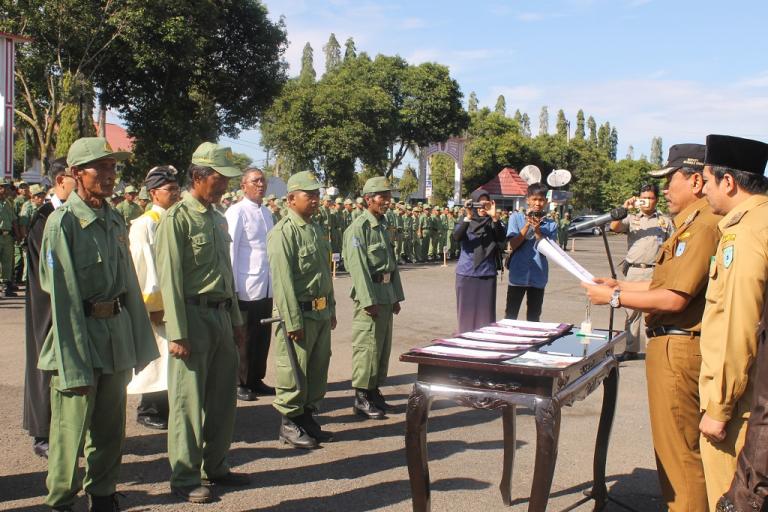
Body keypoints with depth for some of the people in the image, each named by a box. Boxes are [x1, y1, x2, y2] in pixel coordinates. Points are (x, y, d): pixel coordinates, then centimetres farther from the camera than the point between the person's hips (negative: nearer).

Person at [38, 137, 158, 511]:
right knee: (71, 430, 5)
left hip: (117, 330, 6)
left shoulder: (115, 220, 7)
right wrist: (74, 366, -17)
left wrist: (140, 344, 11)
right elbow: (62, 296, -15)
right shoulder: (63, 221, -12)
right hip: (78, 332, -6)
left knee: (111, 431, 16)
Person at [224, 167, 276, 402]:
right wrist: (233, 287, -11)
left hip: (267, 286, 6)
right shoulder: (237, 212, -7)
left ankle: (256, 380, 23)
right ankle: (240, 384, 14)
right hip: (247, 287, -6)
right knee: (245, 338, 2)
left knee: (263, 336, 11)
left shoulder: (267, 213, 13)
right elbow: (231, 250, -10)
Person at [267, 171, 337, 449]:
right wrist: (293, 322, -19)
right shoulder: (283, 233, -13)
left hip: (321, 313, 9)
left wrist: (331, 308, 20)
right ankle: (289, 423, 13)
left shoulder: (317, 230, 14)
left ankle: (307, 416, 29)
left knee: (318, 369, 15)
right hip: (298, 312, -8)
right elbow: (283, 281, -18)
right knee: (294, 371, 0)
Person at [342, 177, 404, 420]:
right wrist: (368, 300, -19)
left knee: (383, 345, 13)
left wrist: (396, 296, 15)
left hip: (387, 293, 8)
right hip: (370, 293, -8)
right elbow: (358, 266, -17)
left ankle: (374, 391, 24)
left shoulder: (384, 226, 14)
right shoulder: (359, 227, -12)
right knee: (367, 345, -5)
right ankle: (361, 398, 3)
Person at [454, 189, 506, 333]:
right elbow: (456, 237, -16)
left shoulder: (492, 222, 4)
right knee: (467, 310, 5)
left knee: (486, 310, 0)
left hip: (487, 273, 1)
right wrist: (468, 217, -26)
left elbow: (501, 238, -13)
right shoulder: (465, 221, 2)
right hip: (466, 273, 0)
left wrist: (494, 217, -23)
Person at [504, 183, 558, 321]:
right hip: (518, 275, -1)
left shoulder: (551, 225, 4)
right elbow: (513, 245, -7)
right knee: (510, 315, 5)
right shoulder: (516, 218, 0)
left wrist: (537, 229, -16)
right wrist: (528, 224, -14)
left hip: (538, 277, 1)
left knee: (533, 318, 10)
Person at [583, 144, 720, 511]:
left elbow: (674, 299, -23)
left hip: (679, 348, -11)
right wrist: (621, 285, 17)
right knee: (672, 444, 20)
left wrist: (614, 298, -13)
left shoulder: (703, 226, -19)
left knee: (680, 448, -2)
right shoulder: (692, 224, 16)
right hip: (672, 345, 11)